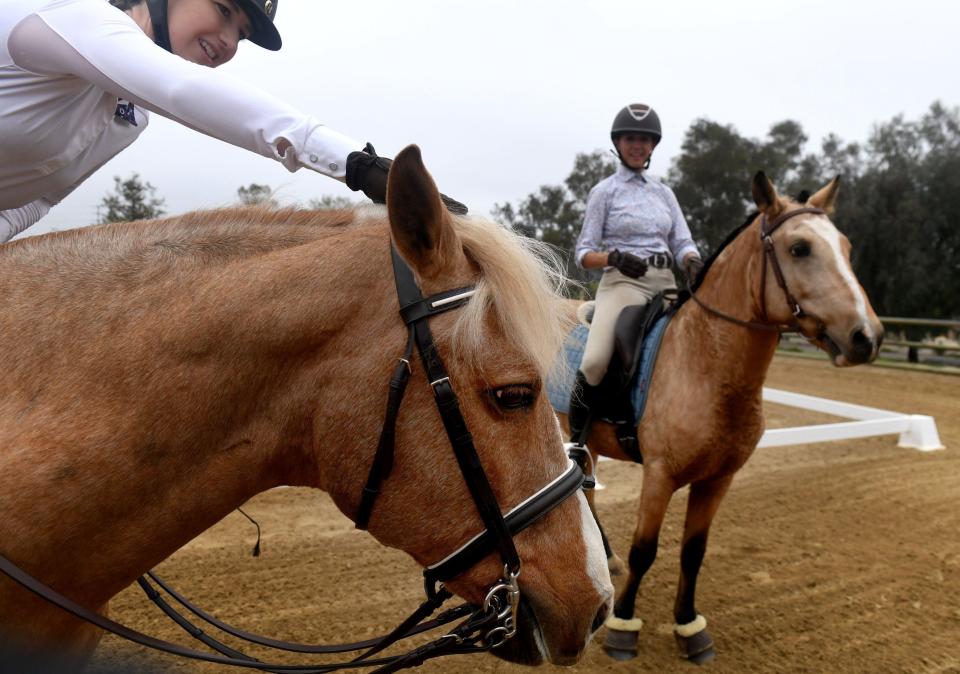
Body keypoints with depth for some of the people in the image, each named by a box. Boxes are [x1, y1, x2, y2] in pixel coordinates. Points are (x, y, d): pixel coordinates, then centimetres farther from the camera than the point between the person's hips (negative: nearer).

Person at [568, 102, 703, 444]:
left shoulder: (664, 192, 18)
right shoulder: (604, 191, 6)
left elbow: (683, 243, 13)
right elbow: (584, 253, 3)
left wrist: (693, 263, -10)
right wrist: (614, 257, -18)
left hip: (666, 284, 5)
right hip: (623, 282, -5)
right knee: (595, 362, -28)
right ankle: (577, 437, -7)